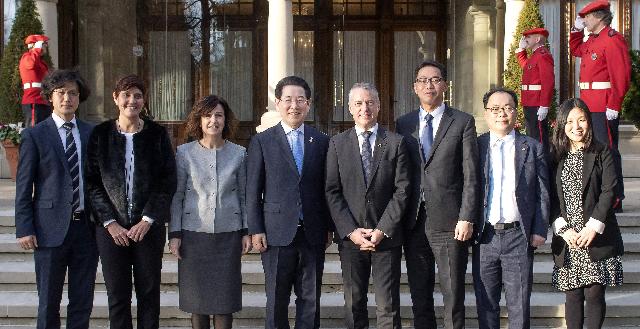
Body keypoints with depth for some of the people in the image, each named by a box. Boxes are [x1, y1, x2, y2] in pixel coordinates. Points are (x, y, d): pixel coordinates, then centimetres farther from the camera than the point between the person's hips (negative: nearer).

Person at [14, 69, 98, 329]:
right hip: (51, 229, -3)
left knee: (83, 302, 9)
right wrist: (24, 229, -7)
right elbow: (23, 187, -2)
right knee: (48, 302, 7)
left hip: (86, 227, 3)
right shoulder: (35, 136, -1)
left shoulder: (91, 133, 9)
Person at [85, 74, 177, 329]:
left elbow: (168, 181, -1)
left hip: (149, 227, 0)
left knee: (149, 293, 6)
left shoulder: (157, 134, 2)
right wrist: (109, 222, -7)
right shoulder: (101, 134, 3)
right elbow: (92, 181, 1)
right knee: (117, 295, 4)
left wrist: (148, 220, -9)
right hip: (111, 228, 0)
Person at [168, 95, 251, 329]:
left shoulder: (239, 154, 4)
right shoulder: (184, 153, 1)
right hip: (194, 233, 0)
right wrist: (174, 234, -1)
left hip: (228, 234, 1)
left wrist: (247, 231, 5)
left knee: (225, 295, 3)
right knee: (197, 296, 5)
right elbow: (176, 196, 3)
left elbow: (244, 195, 9)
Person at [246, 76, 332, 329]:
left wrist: (329, 227, 7)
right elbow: (253, 191, 1)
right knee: (276, 301, 6)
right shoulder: (262, 141, 2)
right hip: (277, 232, -2)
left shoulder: (321, 141, 8)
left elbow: (326, 189, 10)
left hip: (313, 233, 2)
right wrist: (255, 230, -5)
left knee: (310, 300, 7)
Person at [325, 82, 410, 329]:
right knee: (353, 305, 9)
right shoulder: (337, 144, 6)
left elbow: (402, 191, -2)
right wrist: (351, 231, -10)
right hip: (350, 238, 1)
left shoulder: (395, 143, 3)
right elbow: (332, 192, 1)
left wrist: (383, 230, -11)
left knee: (388, 307, 0)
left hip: (387, 237, -1)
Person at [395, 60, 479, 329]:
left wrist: (466, 218, -10)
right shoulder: (403, 124, 12)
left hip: (449, 224, -3)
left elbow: (470, 175, -3)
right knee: (419, 296, 10)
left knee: (453, 296, 0)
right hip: (414, 223, 3)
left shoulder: (463, 122, 2)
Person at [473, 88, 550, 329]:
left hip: (518, 236, -1)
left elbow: (542, 193, 5)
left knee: (519, 306, 4)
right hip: (484, 237, 1)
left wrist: (540, 231, -2)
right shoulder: (475, 146, 6)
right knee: (485, 304, 8)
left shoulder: (532, 148, 6)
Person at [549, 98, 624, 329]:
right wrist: (564, 229, -7)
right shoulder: (555, 156, 7)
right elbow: (551, 198, 4)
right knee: (573, 295, 5)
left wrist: (593, 227, -13)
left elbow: (609, 191, -5)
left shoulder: (602, 153, 2)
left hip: (598, 237, -2)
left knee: (595, 294, -3)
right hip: (567, 239, 2)